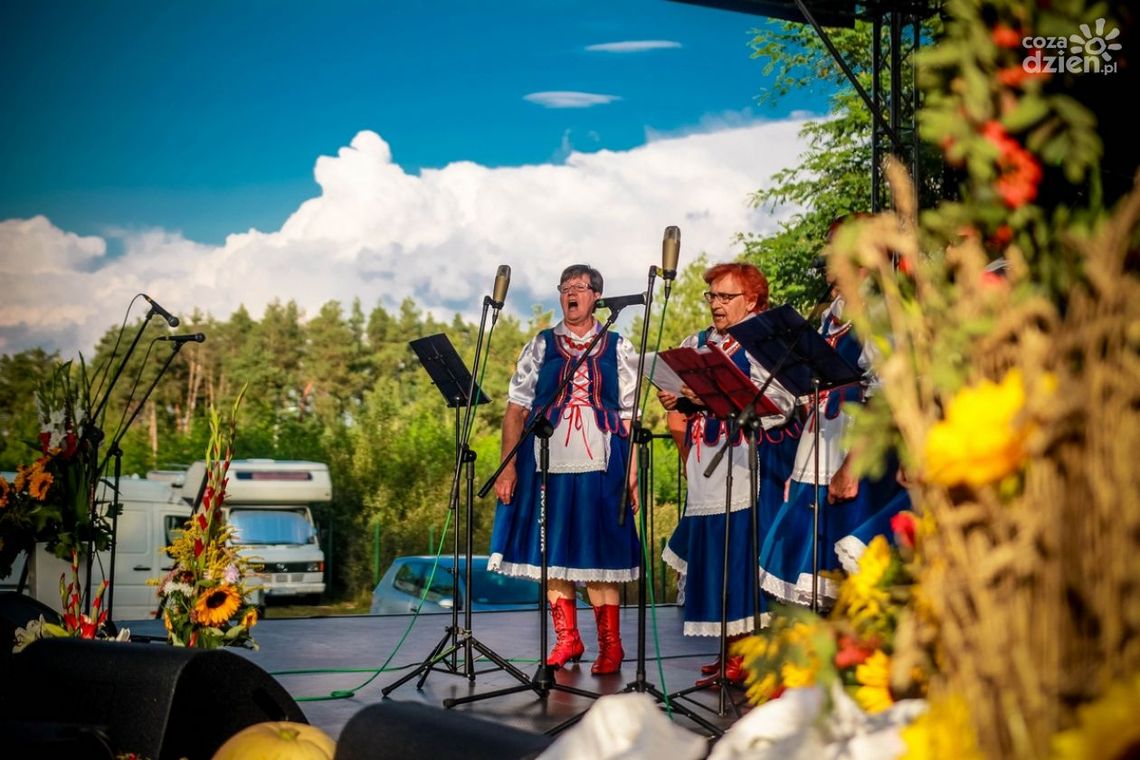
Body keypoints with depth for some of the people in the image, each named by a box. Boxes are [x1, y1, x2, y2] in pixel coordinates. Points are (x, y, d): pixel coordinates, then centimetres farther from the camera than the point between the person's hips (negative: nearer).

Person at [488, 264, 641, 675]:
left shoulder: (618, 349, 9)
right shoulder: (540, 346, 10)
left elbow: (630, 417, 6)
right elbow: (516, 409, 7)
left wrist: (633, 472, -2)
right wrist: (508, 467, -2)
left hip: (600, 467, -1)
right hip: (547, 464, 1)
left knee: (599, 551, 0)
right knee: (551, 550, 5)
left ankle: (610, 644, 10)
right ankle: (567, 638, 18)